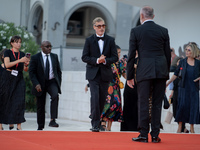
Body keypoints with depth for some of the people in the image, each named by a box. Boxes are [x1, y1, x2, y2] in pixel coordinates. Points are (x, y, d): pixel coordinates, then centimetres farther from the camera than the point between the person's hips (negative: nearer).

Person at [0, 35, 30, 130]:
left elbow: (25, 69, 10)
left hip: (19, 80, 3)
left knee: (19, 101, -9)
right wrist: (19, 60, -22)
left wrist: (27, 64, -12)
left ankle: (19, 126, -13)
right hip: (8, 79, -3)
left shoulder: (22, 54, 11)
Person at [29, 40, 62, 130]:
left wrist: (59, 83, 5)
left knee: (55, 96, -29)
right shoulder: (35, 58, -2)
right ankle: (40, 126, 19)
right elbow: (31, 72, -6)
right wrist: (36, 84, -18)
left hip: (52, 82, 1)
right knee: (40, 105, 4)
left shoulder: (54, 56, 9)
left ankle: (52, 120, -33)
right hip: (40, 84, -1)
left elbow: (58, 71, 16)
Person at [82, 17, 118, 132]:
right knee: (95, 97, -13)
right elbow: (84, 57, -1)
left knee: (102, 99, 6)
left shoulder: (110, 40, 7)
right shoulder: (89, 40, 3)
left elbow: (115, 57, 4)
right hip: (93, 74, -2)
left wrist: (105, 61, -14)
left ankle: (97, 120, 23)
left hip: (105, 74, 2)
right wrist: (97, 60, -16)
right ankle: (95, 124, -12)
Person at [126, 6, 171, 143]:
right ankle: (155, 135, 7)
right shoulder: (163, 31, 9)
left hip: (144, 72, -2)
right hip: (161, 71, 3)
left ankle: (144, 135, 2)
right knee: (157, 103, 6)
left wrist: (129, 76, 6)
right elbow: (168, 54, 10)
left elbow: (131, 55, 1)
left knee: (143, 102, 1)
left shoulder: (136, 31, 1)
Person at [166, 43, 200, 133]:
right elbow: (176, 74, 7)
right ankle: (180, 127, -2)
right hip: (183, 87, -1)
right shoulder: (182, 62, 5)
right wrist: (168, 83, 3)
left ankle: (191, 127, 6)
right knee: (182, 105, -8)